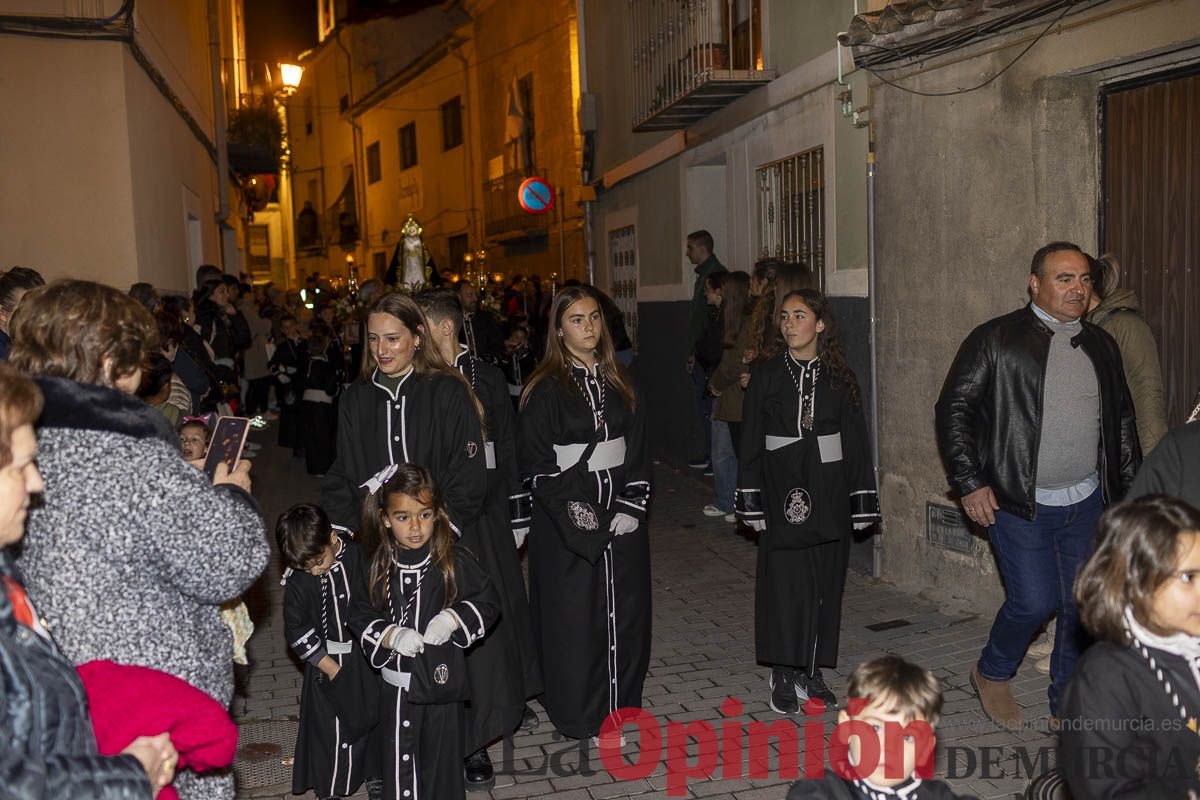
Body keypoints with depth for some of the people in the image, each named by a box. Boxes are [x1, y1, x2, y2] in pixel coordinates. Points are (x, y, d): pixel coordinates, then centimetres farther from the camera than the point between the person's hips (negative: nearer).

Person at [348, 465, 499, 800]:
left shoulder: (455, 561, -8)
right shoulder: (379, 566, -3)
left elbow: (488, 603, -1)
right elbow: (359, 615, 2)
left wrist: (454, 618, -18)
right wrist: (391, 635, -16)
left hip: (442, 680, -1)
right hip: (396, 683, 2)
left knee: (442, 758, 11)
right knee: (398, 761, 11)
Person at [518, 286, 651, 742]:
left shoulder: (618, 382, 9)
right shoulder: (546, 389, -7)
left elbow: (637, 449, 9)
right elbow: (535, 464, -10)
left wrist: (632, 506, -3)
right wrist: (577, 512, -16)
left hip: (621, 514, 5)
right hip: (567, 521, -5)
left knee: (624, 609, 10)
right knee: (573, 614, 1)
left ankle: (621, 701, 26)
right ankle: (578, 711, 16)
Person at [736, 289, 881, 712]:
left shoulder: (839, 378, 4)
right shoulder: (766, 374, 0)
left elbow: (856, 441, 6)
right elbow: (751, 442, 0)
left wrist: (861, 501, 2)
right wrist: (751, 502, -4)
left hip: (828, 493, 2)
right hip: (782, 493, -2)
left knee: (825, 584, 7)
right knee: (785, 585, -2)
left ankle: (811, 672, 21)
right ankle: (784, 677, 11)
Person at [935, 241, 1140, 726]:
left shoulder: (1102, 346, 11)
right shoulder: (995, 339, -6)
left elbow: (1123, 421, 19)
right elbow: (953, 410, -6)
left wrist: (1130, 490, 15)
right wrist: (969, 483, -12)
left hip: (1087, 502, 5)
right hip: (1018, 504, -5)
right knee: (1034, 600, -7)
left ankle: (1068, 703, 26)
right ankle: (991, 673, 22)